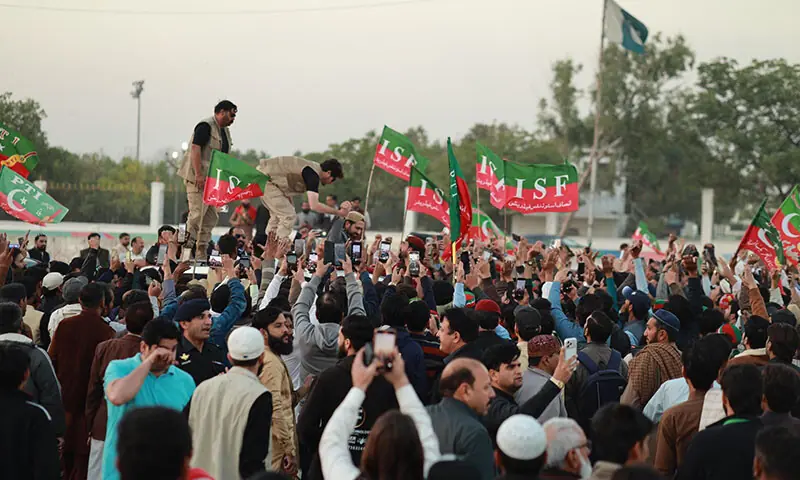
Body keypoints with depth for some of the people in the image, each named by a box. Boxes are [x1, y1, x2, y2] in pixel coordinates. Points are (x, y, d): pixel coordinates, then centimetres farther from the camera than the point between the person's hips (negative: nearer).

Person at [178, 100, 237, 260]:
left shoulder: (225, 130, 18)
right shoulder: (206, 126, -11)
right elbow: (195, 148, -20)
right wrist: (199, 175, -25)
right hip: (198, 178, -10)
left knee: (212, 217, 7)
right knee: (197, 214, -13)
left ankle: (202, 256, 11)